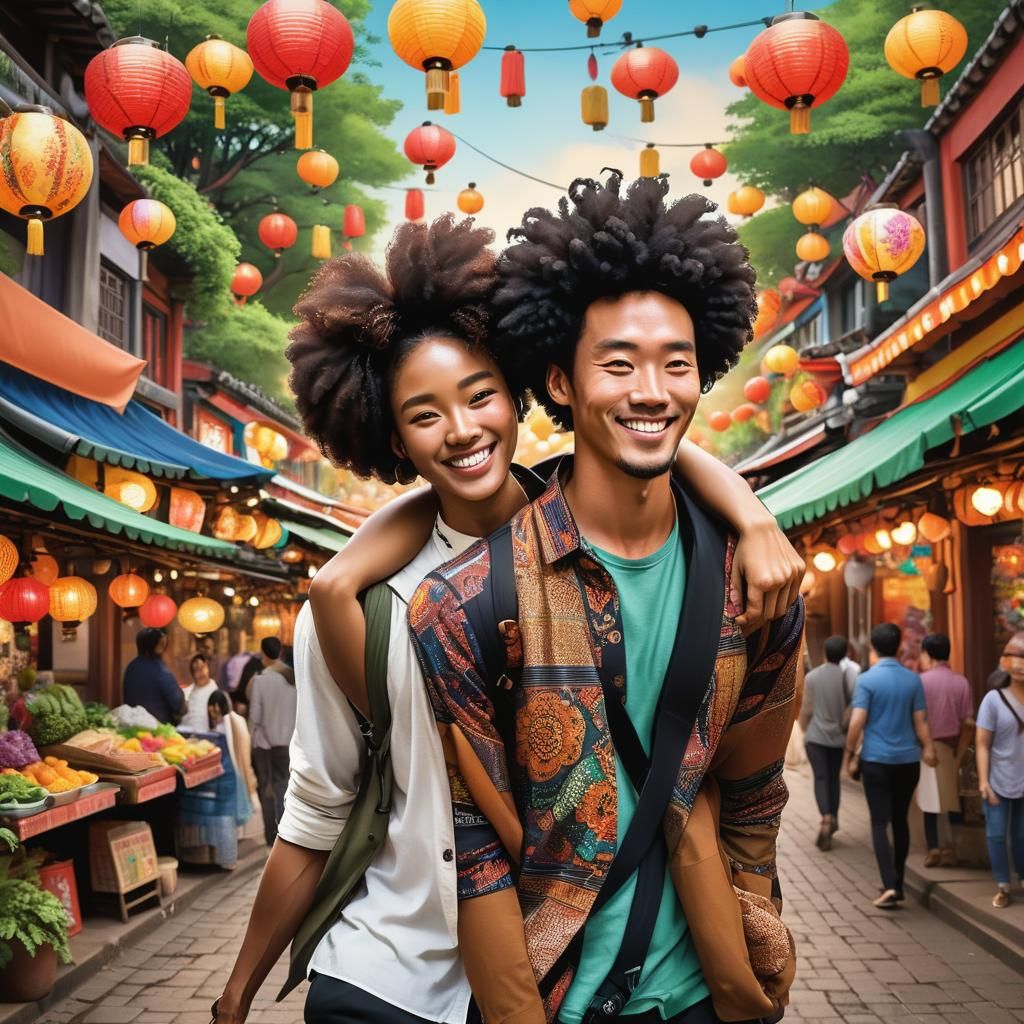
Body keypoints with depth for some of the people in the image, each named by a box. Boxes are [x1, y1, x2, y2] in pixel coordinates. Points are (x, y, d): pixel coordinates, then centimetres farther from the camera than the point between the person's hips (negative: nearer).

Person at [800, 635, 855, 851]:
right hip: (838, 737, 2)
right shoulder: (848, 677, -4)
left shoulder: (812, 676, -6)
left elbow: (807, 710, -4)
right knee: (834, 778, 16)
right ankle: (833, 819, 22)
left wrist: (804, 731, 11)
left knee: (821, 778, -1)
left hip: (816, 736, -2)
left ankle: (826, 818, -20)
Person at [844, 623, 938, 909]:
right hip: (908, 760, 4)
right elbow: (921, 721, 2)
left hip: (876, 760, -4)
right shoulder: (913, 679, 2)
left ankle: (890, 885, -14)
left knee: (880, 823, -1)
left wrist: (849, 754, -4)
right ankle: (897, 885, 23)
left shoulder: (867, 679, -9)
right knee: (900, 821, 15)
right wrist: (928, 749, 12)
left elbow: (857, 722, -13)